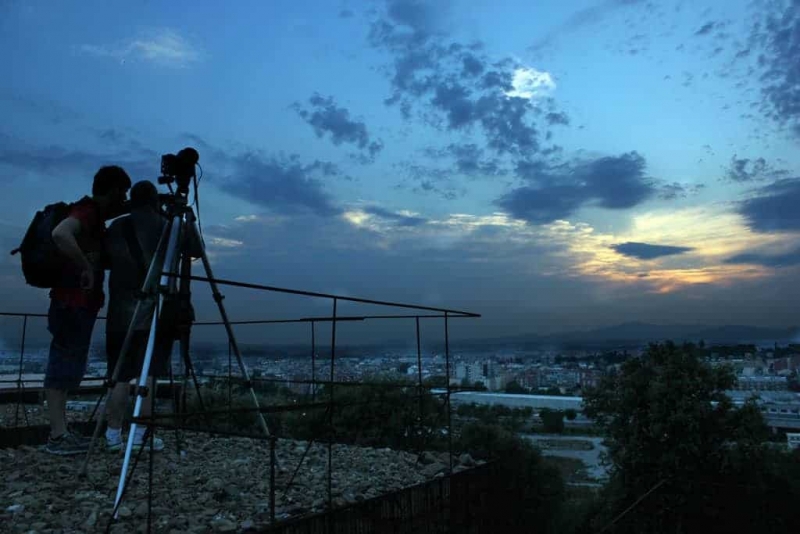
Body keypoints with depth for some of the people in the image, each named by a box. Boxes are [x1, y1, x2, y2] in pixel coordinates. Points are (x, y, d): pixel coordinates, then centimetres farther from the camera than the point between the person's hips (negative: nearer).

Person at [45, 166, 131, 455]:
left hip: (80, 304, 10)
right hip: (72, 303, -10)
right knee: (63, 367, -5)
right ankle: (58, 436, 0)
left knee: (68, 367, 11)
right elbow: (61, 234, -35)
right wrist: (85, 268, -27)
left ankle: (60, 432, 18)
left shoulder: (95, 213, 13)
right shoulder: (87, 212, -16)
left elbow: (121, 212, 34)